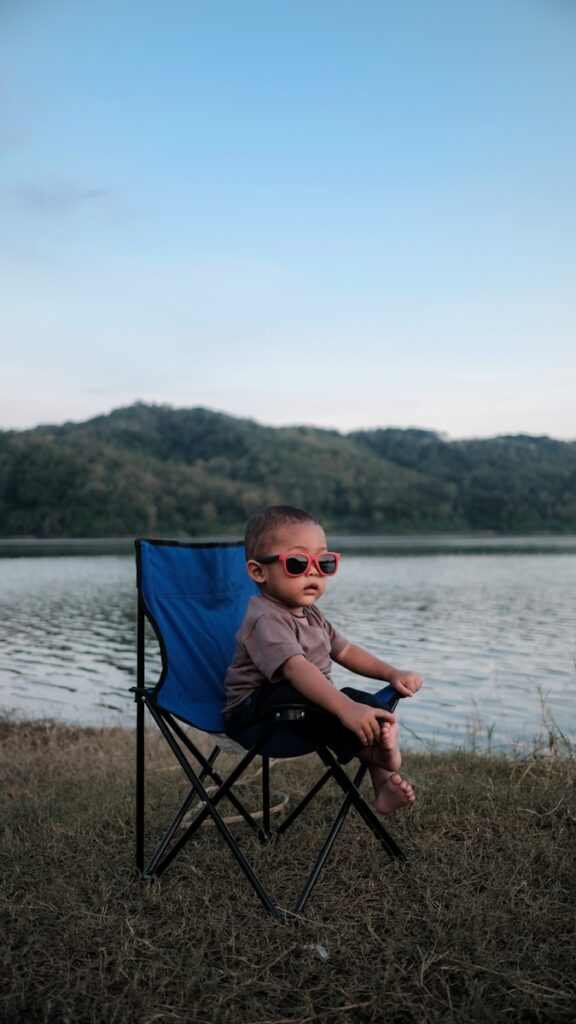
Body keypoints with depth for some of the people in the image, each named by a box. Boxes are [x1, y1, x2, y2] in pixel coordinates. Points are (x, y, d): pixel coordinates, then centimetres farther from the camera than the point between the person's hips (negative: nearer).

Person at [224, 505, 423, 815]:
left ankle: (382, 782, -6)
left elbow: (344, 650, 15)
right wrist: (346, 708, -51)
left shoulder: (310, 614, 10)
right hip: (254, 713, -10)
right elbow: (296, 667, -38)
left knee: (372, 704, -3)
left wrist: (391, 673, 1)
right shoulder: (267, 619, -23)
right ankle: (373, 751, -24)